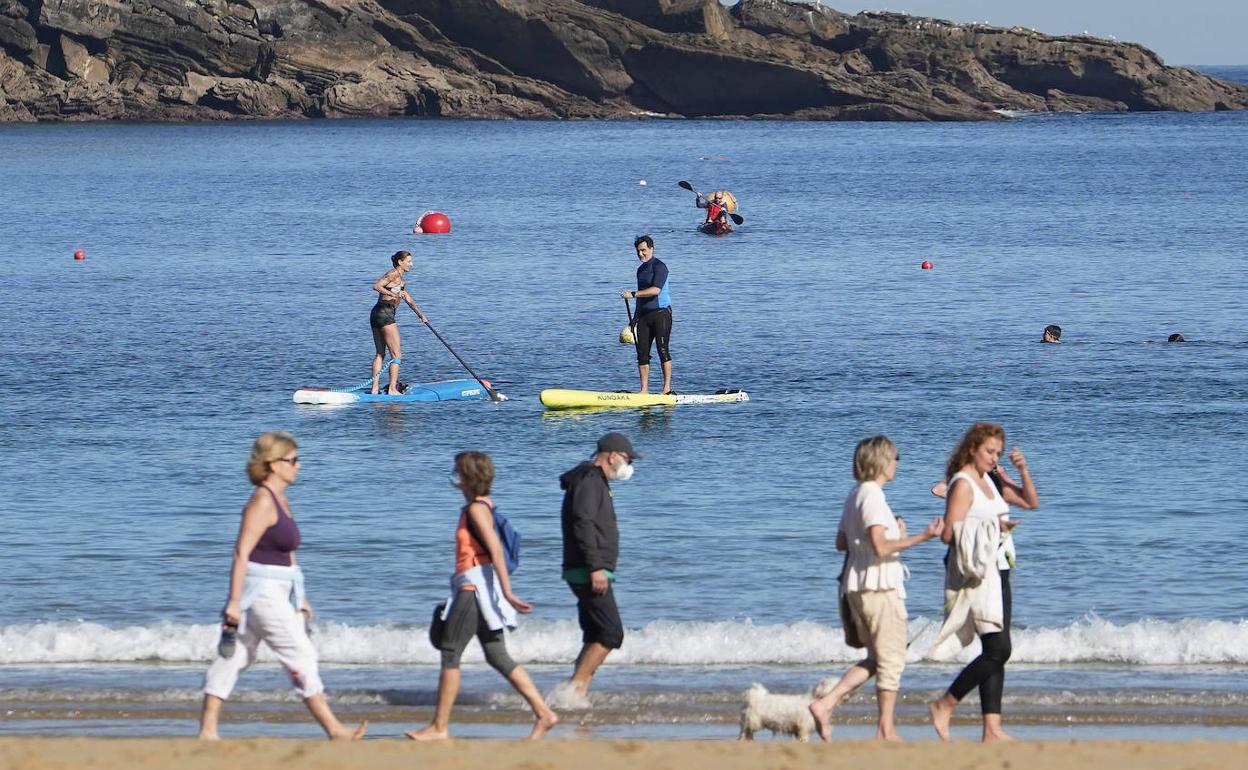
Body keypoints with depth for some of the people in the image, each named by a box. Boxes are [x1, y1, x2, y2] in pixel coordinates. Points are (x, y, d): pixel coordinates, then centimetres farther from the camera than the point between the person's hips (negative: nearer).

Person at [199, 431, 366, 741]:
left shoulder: (280, 500, 15)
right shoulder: (262, 501, -15)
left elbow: (287, 554, 22)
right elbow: (242, 552, -19)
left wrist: (300, 599, 23)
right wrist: (235, 601, -22)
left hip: (276, 594, 10)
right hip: (261, 591, -10)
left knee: (234, 657, 8)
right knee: (302, 656, -5)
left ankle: (207, 731, 9)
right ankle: (333, 729, -1)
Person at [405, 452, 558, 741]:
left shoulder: (476, 509, -14)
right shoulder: (481, 506, 16)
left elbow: (496, 549, -22)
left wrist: (507, 592, -27)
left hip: (476, 585, -10)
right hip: (473, 586, 10)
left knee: (450, 653, -4)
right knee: (497, 657, 8)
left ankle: (439, 727, -1)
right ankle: (543, 713, 4)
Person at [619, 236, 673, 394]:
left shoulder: (659, 266, -8)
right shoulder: (641, 269, 19)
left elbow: (656, 290, -22)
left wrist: (633, 294, -24)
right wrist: (635, 318, 21)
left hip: (661, 313, -8)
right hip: (644, 315, 8)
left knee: (663, 350, -10)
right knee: (642, 353, 2)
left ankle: (667, 388, -7)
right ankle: (644, 389, 3)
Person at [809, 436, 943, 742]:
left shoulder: (855, 495, 13)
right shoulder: (872, 496, -16)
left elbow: (841, 543, 20)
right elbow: (880, 547, -24)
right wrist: (922, 537, -22)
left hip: (857, 587, 9)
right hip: (880, 587, -9)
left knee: (876, 658, 15)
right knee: (892, 659, 1)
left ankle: (825, 705, 5)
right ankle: (886, 729, 5)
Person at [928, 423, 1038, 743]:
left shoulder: (990, 480, 15)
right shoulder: (962, 484, -11)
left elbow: (1031, 502, 20)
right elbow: (949, 533, -19)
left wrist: (1023, 470, 4)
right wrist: (992, 527, -20)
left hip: (997, 573, 9)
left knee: (996, 652, 5)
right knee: (998, 650, -13)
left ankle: (992, 728, 5)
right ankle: (944, 705, -3)